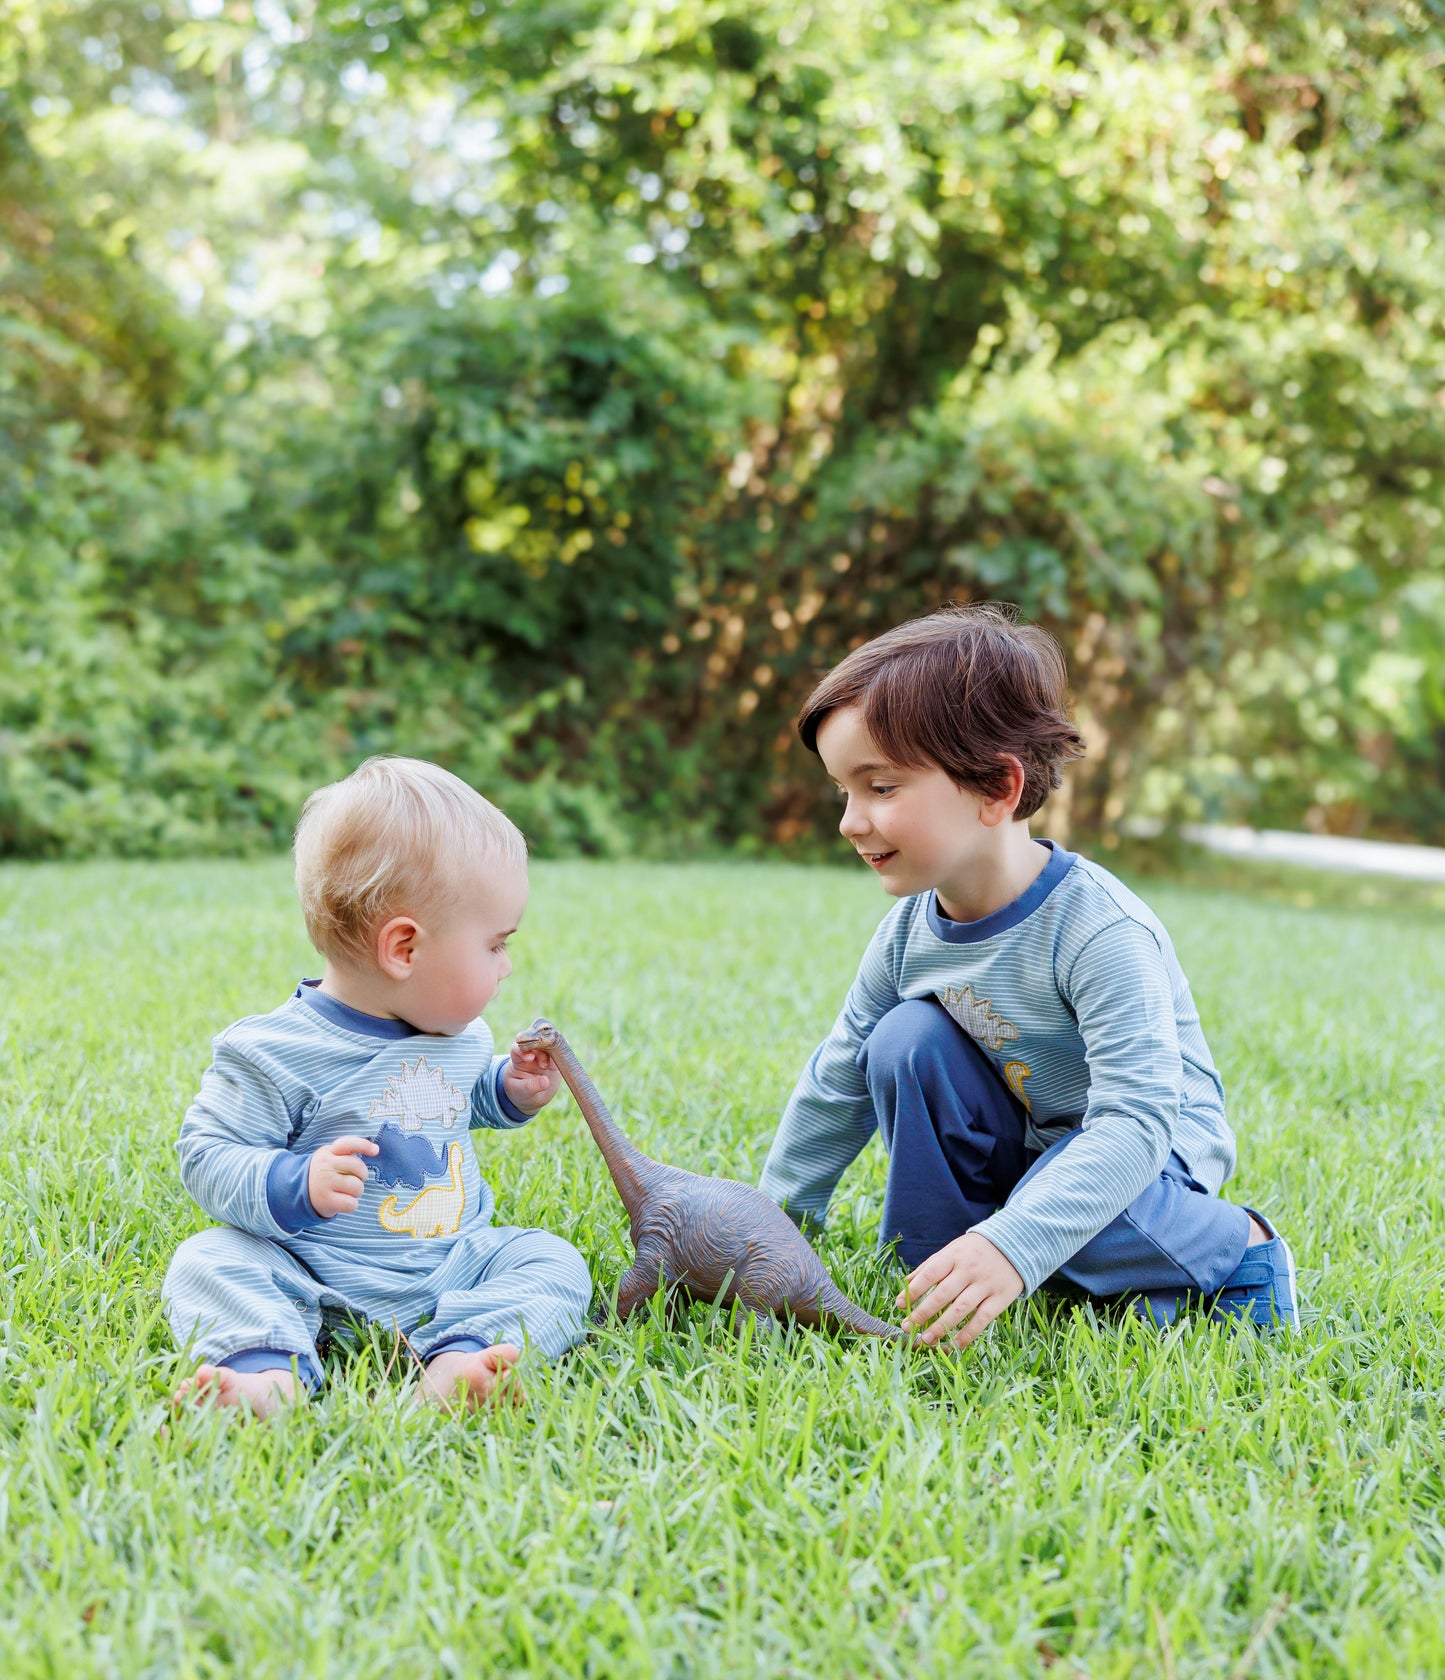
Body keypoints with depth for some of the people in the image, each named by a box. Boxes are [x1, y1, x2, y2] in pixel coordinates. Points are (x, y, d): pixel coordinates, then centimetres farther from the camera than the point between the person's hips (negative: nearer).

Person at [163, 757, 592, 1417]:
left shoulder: (460, 1037, 7)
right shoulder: (277, 1051, -15)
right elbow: (206, 1154, -13)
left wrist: (510, 1091, 8)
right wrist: (295, 1187, -29)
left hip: (449, 1262, 4)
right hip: (315, 1278, -4)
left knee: (553, 1263, -15)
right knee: (208, 1262, -24)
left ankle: (457, 1359, -38)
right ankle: (269, 1368, -47)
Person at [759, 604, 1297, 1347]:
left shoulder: (1100, 932, -30)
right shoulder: (909, 931, -8)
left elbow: (1135, 1121, -38)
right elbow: (838, 1082, 5)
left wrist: (1013, 1246, -50)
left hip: (1145, 1149, -6)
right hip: (1015, 1140, 6)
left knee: (1072, 1199, -37)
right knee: (906, 1041, -17)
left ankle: (1237, 1248, -6)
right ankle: (937, 1266, -5)